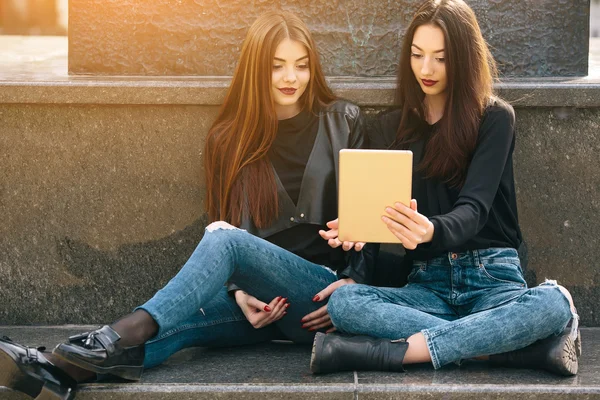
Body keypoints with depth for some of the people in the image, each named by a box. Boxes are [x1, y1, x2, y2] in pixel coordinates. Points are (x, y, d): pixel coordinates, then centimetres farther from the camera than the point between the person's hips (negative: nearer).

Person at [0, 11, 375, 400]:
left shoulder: (343, 122, 4)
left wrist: (353, 282, -9)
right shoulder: (230, 138, 10)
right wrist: (240, 293, -12)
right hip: (259, 299, 3)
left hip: (320, 302, -3)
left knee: (224, 243, -33)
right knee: (181, 317, -31)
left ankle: (121, 338, -53)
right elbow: (225, 223, 7)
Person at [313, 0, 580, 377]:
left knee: (552, 304, -37)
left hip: (491, 276, -3)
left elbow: (474, 208, -12)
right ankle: (505, 345, -30)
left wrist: (432, 231, -37)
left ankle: (395, 351, -34)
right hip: (428, 282, 3)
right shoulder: (391, 128, 12)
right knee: (343, 303, -29)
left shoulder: (495, 118, 0)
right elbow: (378, 206, 3)